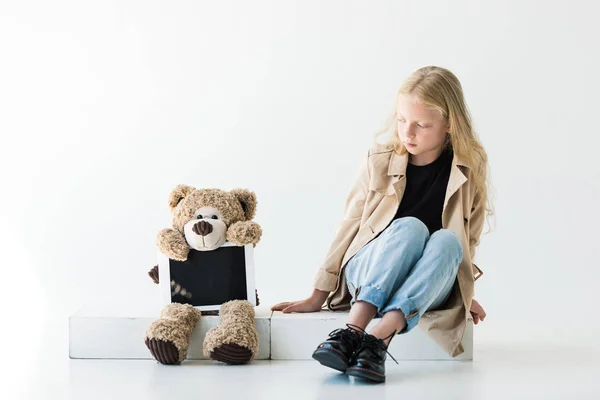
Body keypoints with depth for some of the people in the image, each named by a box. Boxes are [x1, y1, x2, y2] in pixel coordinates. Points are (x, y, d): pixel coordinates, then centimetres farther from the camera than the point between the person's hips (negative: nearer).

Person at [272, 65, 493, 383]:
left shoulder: (471, 168, -1)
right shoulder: (379, 160, -2)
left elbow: (467, 241, 10)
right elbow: (349, 227, 2)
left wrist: (464, 292, 5)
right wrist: (318, 296, 1)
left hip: (428, 289, 1)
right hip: (366, 276, -1)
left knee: (447, 240, -32)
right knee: (409, 228, -31)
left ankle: (377, 341, -47)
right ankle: (351, 332, -47)